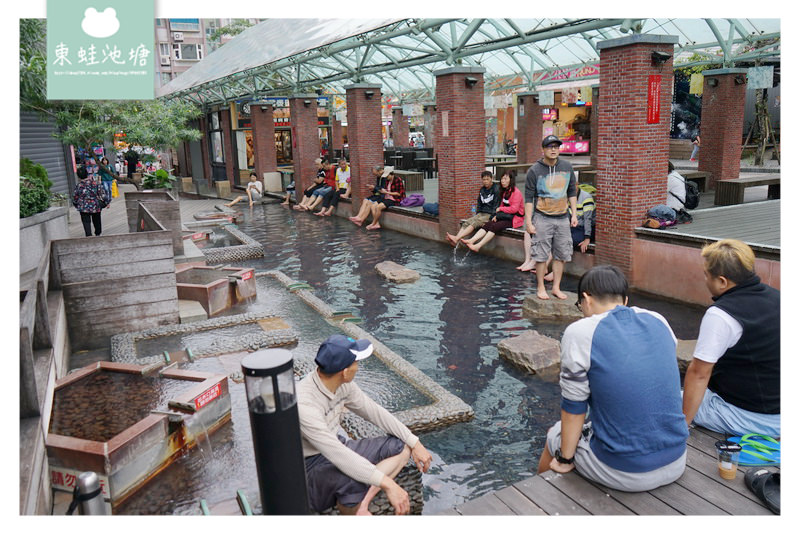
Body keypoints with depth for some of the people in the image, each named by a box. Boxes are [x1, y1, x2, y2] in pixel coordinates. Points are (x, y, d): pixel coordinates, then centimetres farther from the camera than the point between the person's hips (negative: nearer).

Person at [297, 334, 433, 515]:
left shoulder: (343, 385, -6)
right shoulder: (304, 403, -31)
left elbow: (374, 412, 4)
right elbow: (338, 454, -36)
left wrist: (415, 443, -1)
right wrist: (387, 484, -39)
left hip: (337, 449, 9)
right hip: (309, 467, -8)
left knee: (402, 447, -1)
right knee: (356, 480, -39)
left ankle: (362, 502, -19)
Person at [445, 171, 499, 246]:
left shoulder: (496, 190, -6)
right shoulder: (482, 190, 17)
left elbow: (496, 206, -9)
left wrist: (492, 217, -16)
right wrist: (477, 214, 14)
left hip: (490, 215, -7)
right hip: (481, 213, 7)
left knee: (475, 223, -30)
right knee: (466, 222, -20)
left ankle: (456, 238, -44)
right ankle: (456, 240, -39)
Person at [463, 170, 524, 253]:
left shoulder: (516, 192, -11)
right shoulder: (504, 191, 17)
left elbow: (514, 209, -17)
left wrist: (500, 209, -6)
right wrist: (497, 215, -1)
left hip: (515, 218, -8)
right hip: (505, 216, 8)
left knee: (495, 226, -28)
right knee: (488, 224, -17)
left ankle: (478, 246, -36)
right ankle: (471, 241, -33)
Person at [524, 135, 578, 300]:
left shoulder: (567, 167, 7)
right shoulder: (534, 170, -6)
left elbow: (572, 192, 15)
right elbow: (529, 198, -5)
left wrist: (574, 214, 8)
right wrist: (528, 222, -9)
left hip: (563, 218, 4)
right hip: (542, 218, -4)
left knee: (561, 255, 7)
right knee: (541, 255, -1)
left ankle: (556, 287, 18)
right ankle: (541, 288, 11)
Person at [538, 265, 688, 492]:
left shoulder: (580, 333, -14)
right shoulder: (658, 321, 2)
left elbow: (574, 407, -9)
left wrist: (564, 459, 6)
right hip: (676, 464, 6)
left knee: (555, 435, 23)